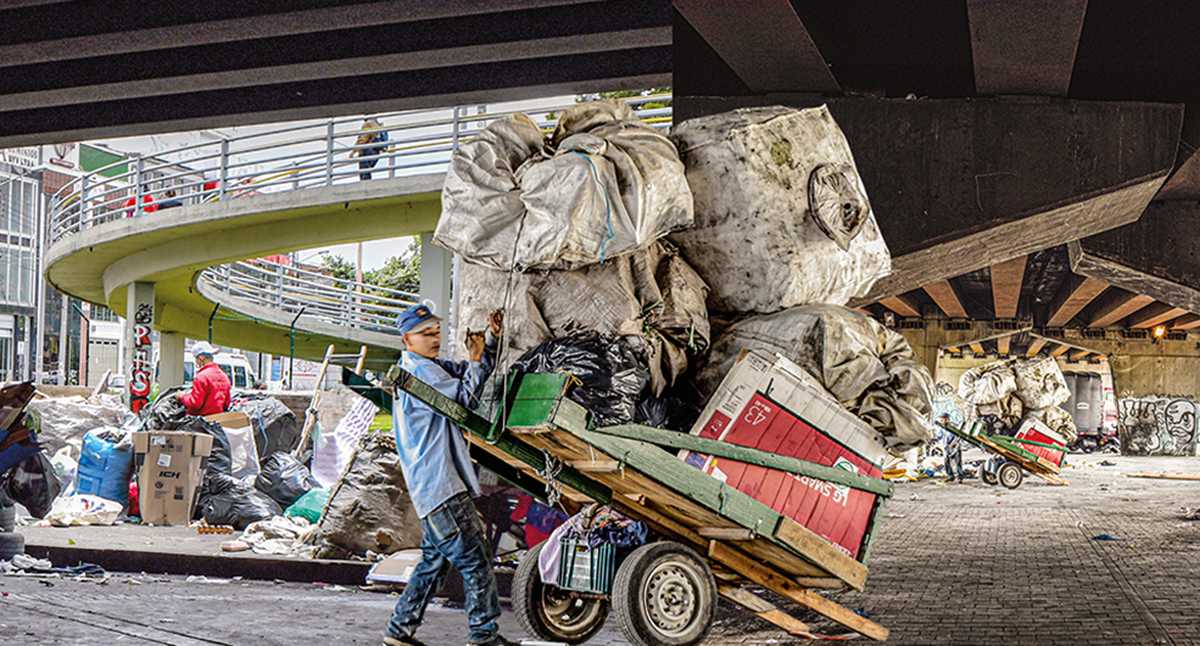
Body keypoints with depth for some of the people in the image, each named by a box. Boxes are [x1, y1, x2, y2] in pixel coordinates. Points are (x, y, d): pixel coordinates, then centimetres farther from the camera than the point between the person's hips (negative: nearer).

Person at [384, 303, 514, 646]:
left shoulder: (431, 366, 21)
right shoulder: (419, 370, -11)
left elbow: (477, 371, 26)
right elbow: (461, 397, -18)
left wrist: (491, 340, 9)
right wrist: (476, 359, -8)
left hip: (435, 488, 11)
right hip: (440, 486, -11)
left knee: (435, 559, 16)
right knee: (475, 560, -7)